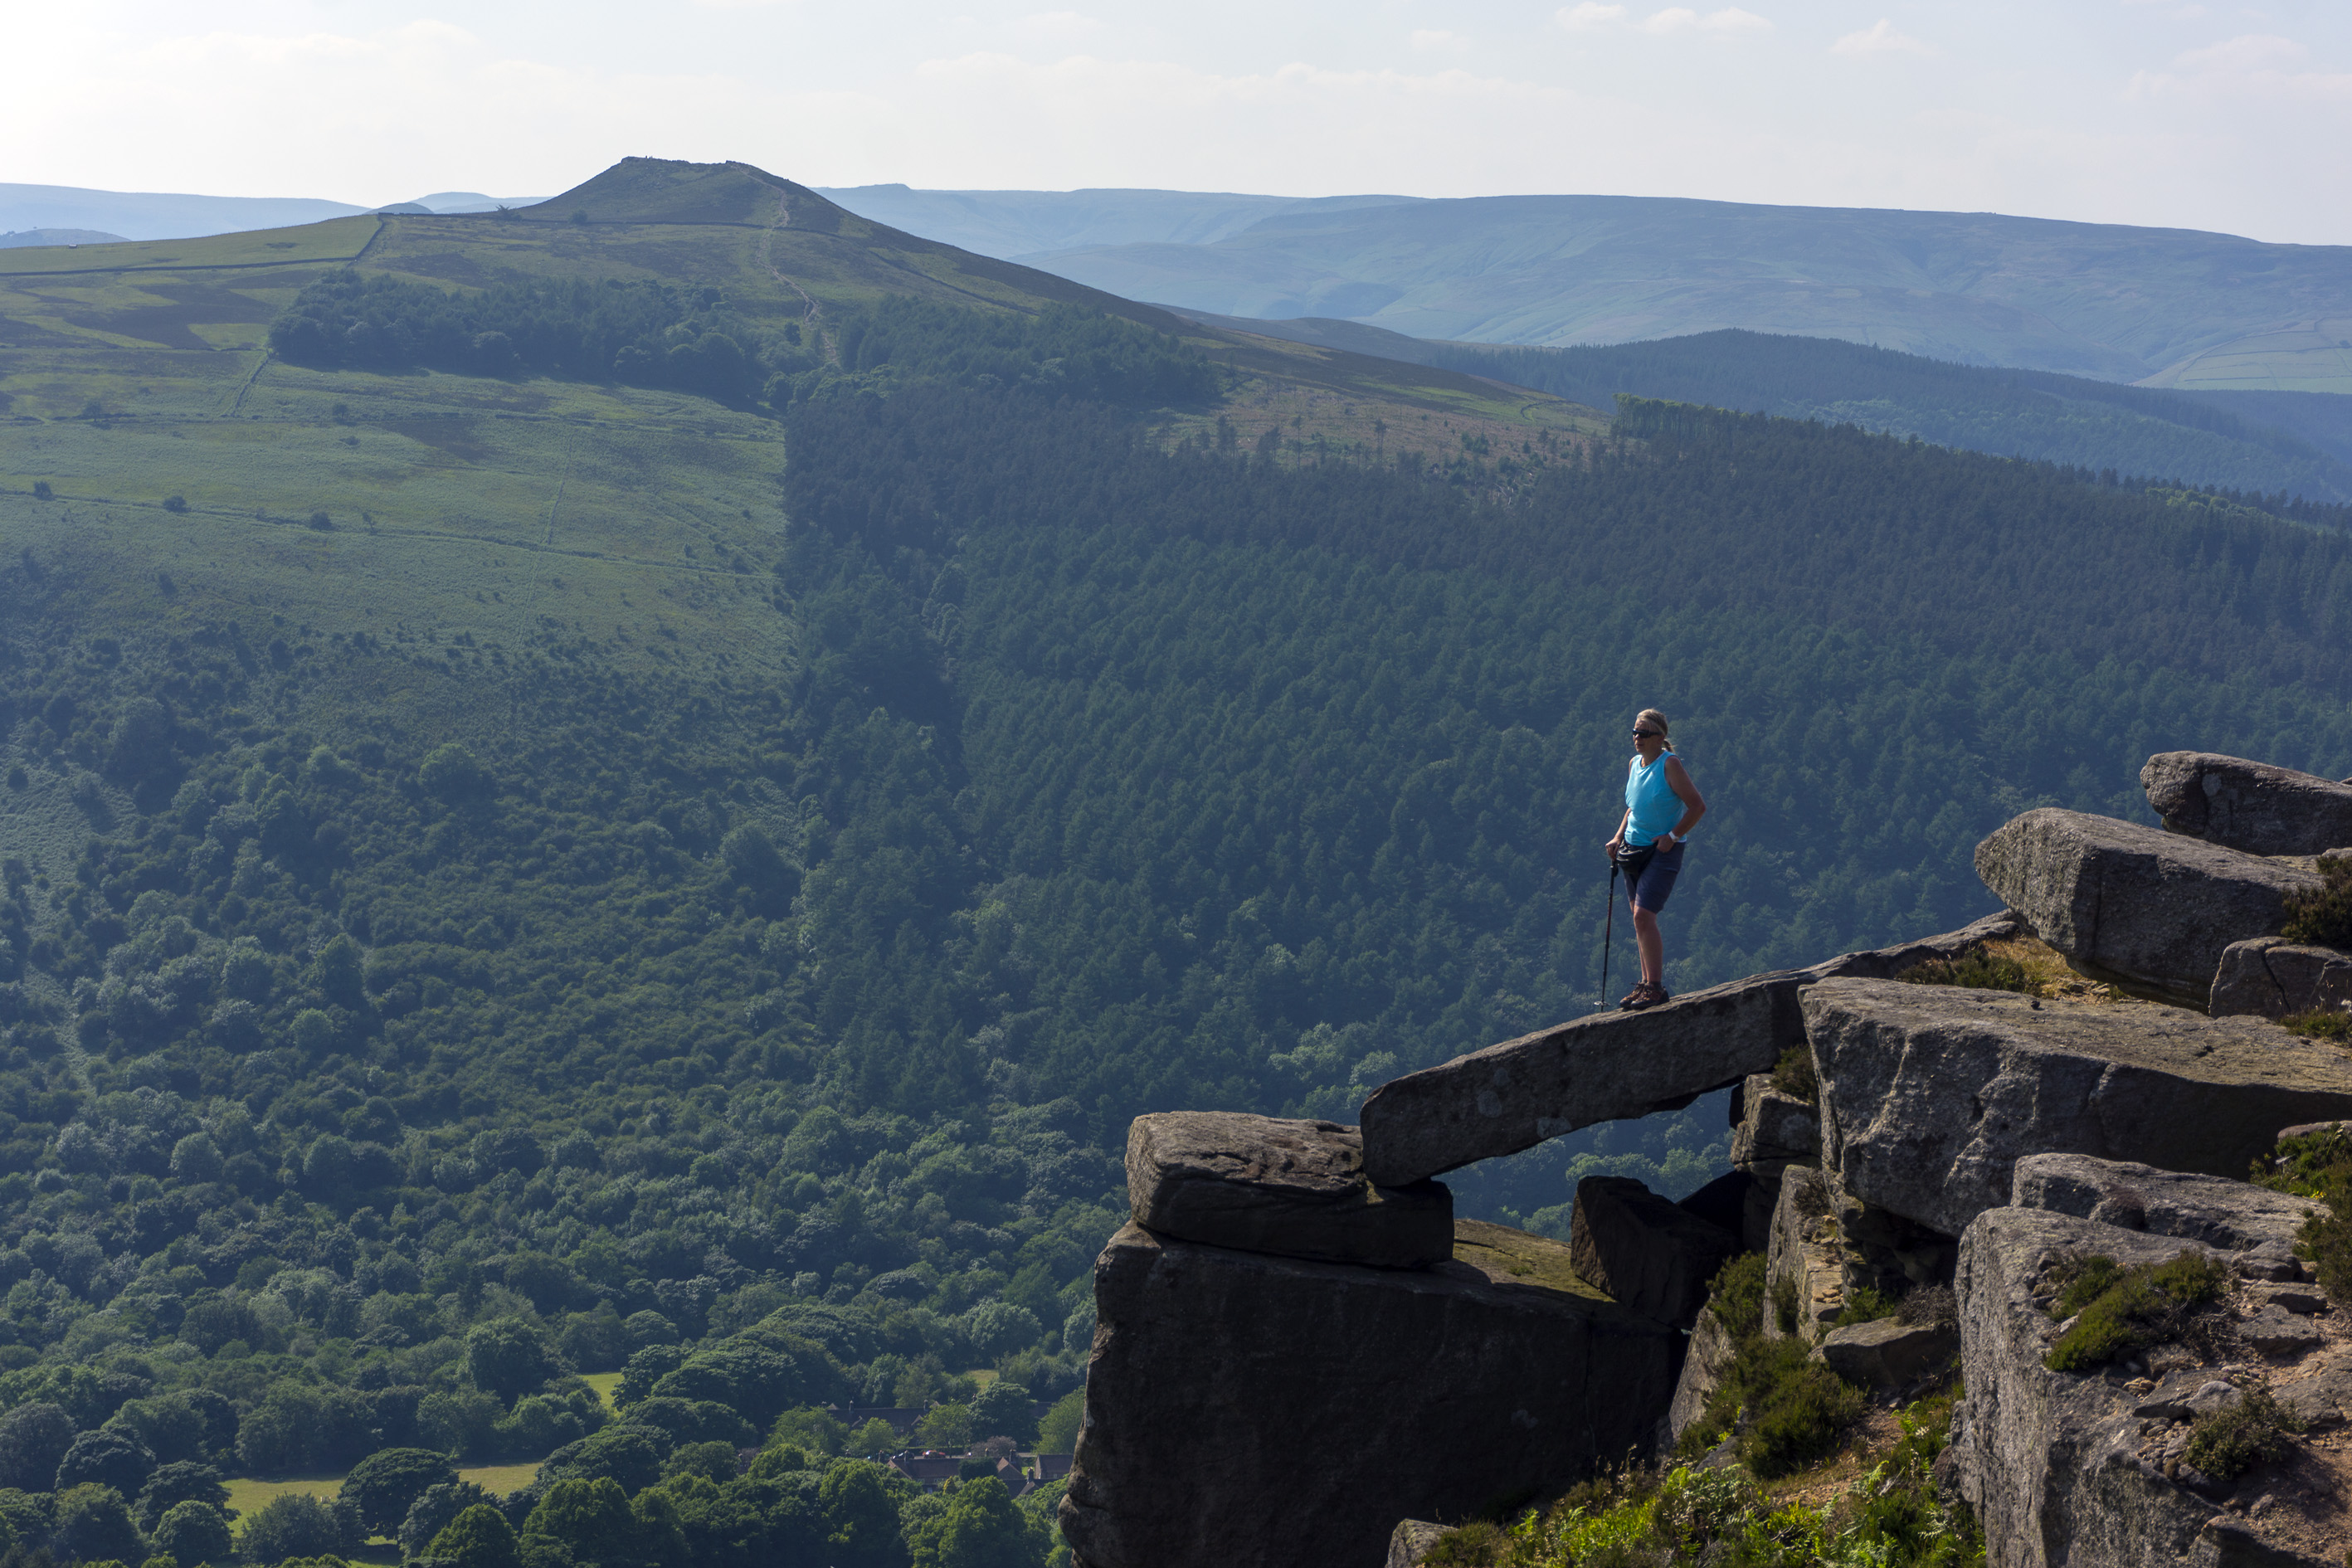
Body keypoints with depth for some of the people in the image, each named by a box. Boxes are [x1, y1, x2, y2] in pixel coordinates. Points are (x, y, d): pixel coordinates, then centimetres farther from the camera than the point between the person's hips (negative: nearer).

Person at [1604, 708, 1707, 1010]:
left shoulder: (1670, 764, -13)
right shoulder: (1634, 764, 9)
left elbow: (1698, 806, -14)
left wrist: (1672, 836, -16)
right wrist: (1618, 837, 11)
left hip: (1662, 851, -8)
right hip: (1634, 848, 8)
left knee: (1643, 916, -15)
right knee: (1641, 920, 10)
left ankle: (1656, 986, -8)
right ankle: (1647, 984, 18)